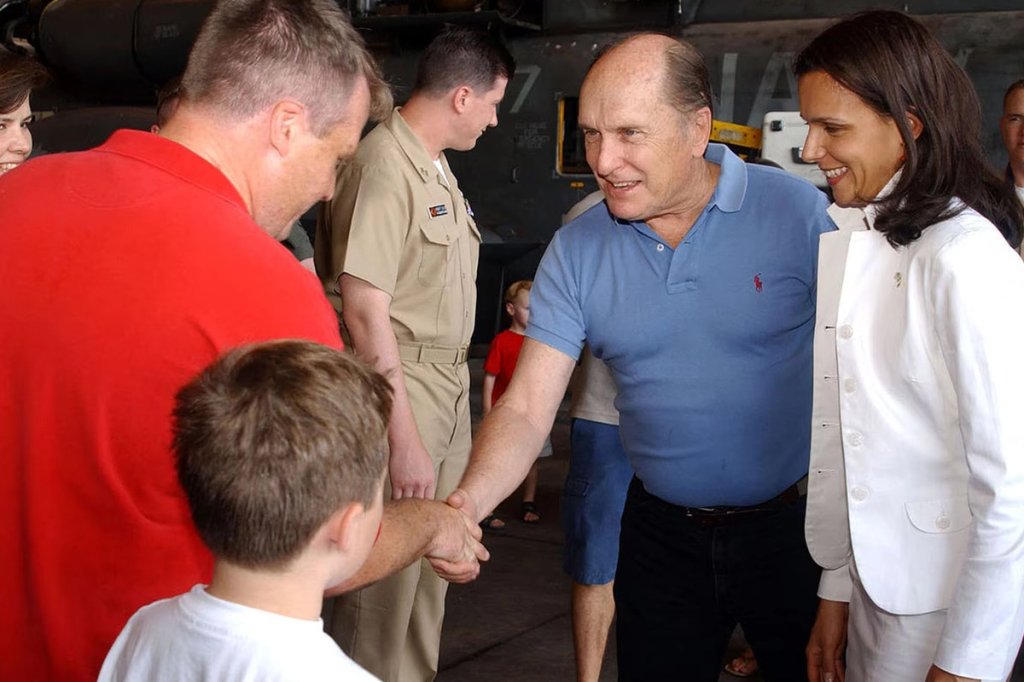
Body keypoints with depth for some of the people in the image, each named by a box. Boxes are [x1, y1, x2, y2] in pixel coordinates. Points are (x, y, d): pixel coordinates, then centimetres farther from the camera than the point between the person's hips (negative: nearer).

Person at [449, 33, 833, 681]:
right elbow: (527, 407, -9)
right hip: (662, 530, 2)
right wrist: (466, 504, -26)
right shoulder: (575, 251, -5)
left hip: (793, 523, -2)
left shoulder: (798, 213, -14)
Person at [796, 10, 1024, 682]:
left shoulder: (967, 259, -19)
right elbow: (851, 440, 7)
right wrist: (836, 591, 7)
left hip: (945, 606, -7)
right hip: (873, 587, 7)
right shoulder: (857, 237, 5)